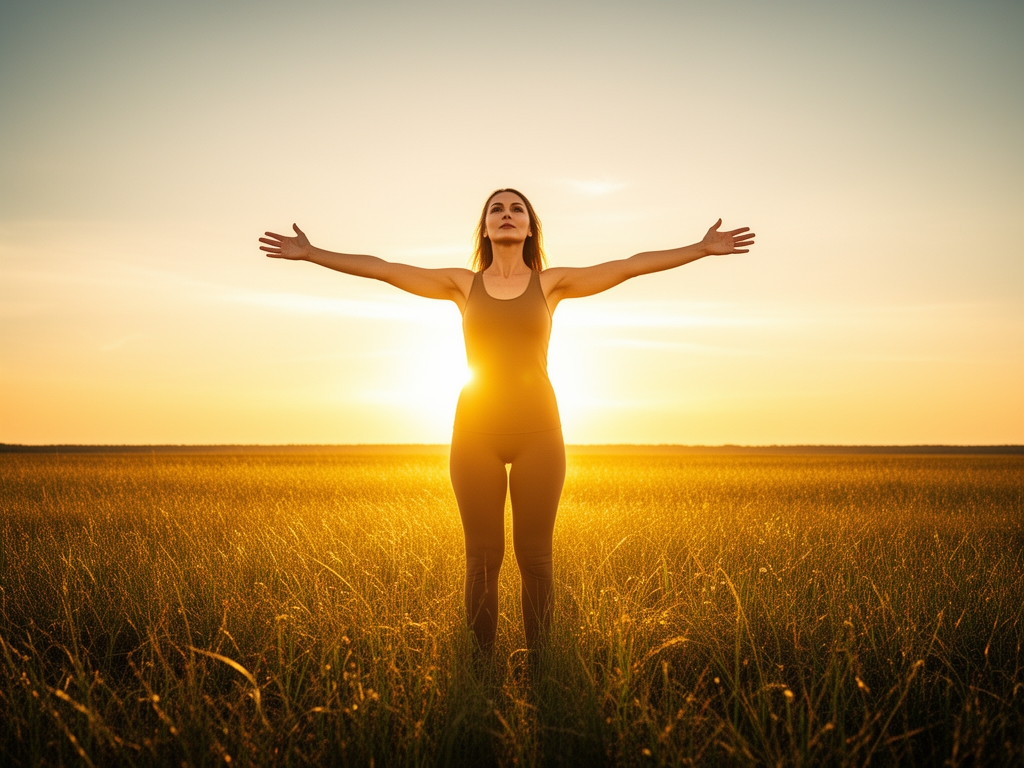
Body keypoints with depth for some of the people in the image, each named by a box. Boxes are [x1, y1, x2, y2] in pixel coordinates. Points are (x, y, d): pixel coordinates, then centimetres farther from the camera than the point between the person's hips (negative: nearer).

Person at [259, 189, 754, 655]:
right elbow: (383, 269, 7)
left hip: (538, 430, 0)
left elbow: (630, 265, 4)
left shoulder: (551, 283, 8)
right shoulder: (463, 284, 10)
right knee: (483, 557, 3)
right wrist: (312, 253, 4)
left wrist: (703, 249, 0)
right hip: (477, 430, 0)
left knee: (534, 556, 2)